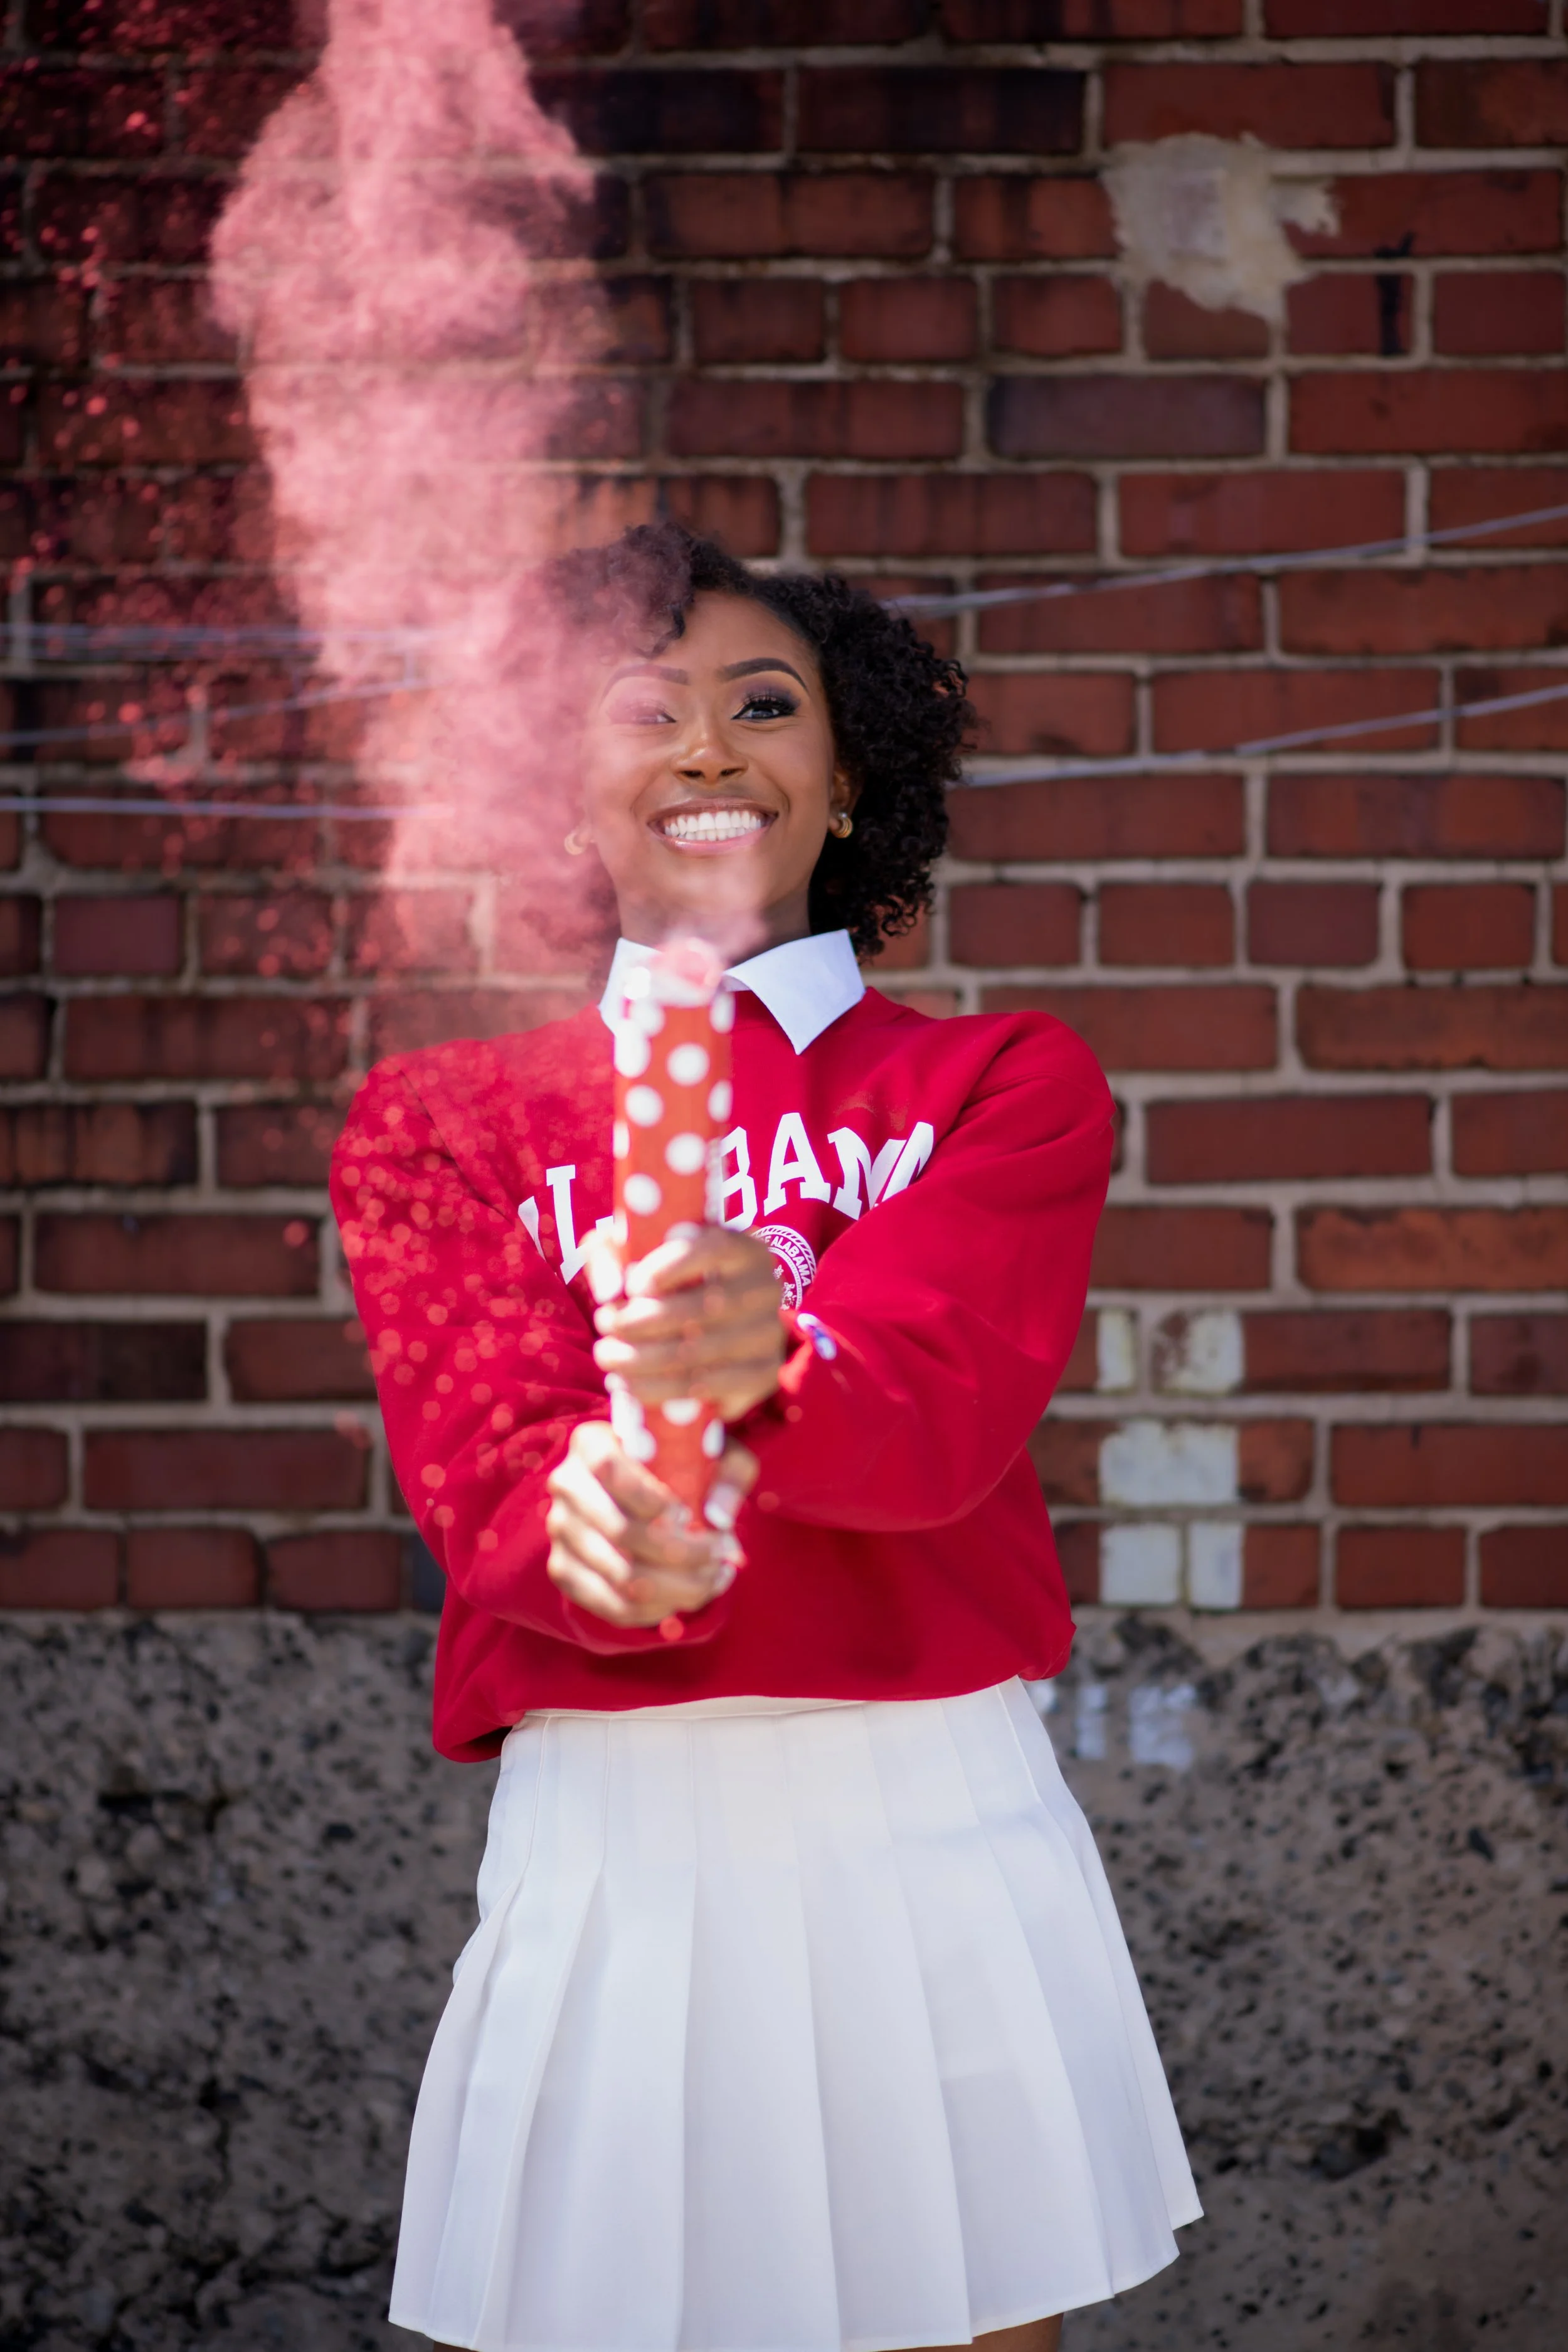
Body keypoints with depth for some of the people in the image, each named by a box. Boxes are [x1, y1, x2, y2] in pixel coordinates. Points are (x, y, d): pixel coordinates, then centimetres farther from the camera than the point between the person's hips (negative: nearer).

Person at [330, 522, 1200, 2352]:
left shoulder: (1007, 1084, 7)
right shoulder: (439, 1120, 9)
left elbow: (944, 1398, -11)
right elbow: (478, 1457, -5)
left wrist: (766, 1370, -35)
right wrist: (584, 1523, -30)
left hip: (940, 1835, 0)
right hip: (607, 1841, 0)